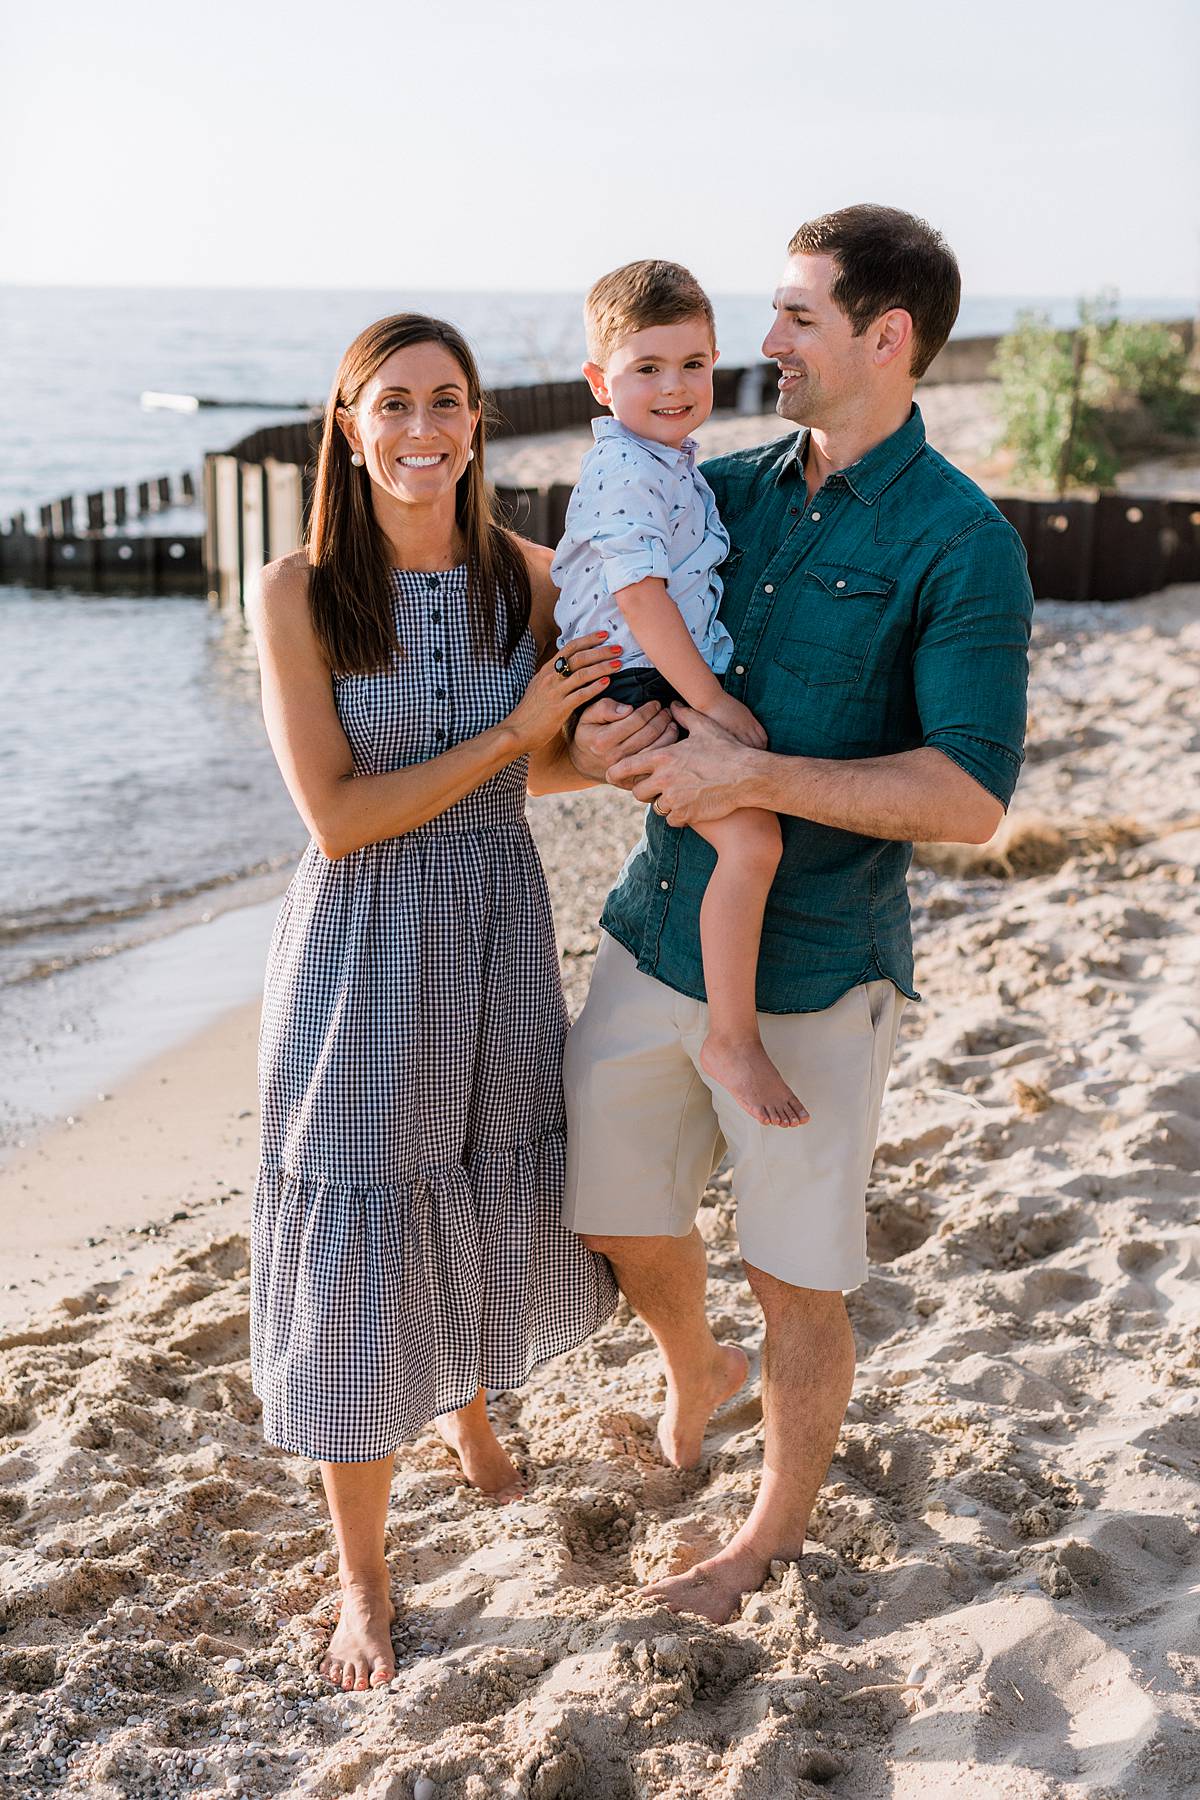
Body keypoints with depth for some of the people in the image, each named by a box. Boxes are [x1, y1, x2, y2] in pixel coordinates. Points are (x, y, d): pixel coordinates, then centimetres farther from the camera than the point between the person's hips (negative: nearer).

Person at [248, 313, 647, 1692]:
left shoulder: (524, 576, -2)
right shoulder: (298, 594, -13)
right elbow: (338, 815, -17)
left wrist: (634, 753, -8)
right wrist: (513, 728, -18)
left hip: (499, 933, 4)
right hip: (363, 950, -4)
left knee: (494, 1207, 20)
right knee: (361, 1250, 4)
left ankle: (470, 1406, 54)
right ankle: (361, 1576, 23)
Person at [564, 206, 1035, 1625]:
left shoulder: (959, 543, -12)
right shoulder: (726, 489, 6)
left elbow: (971, 798, -18)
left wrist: (759, 774, -24)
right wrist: (595, 723, -4)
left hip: (807, 973, -6)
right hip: (655, 931, 6)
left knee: (796, 1282, 9)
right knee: (615, 1217, 17)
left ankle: (779, 1523, 34)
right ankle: (695, 1371, 50)